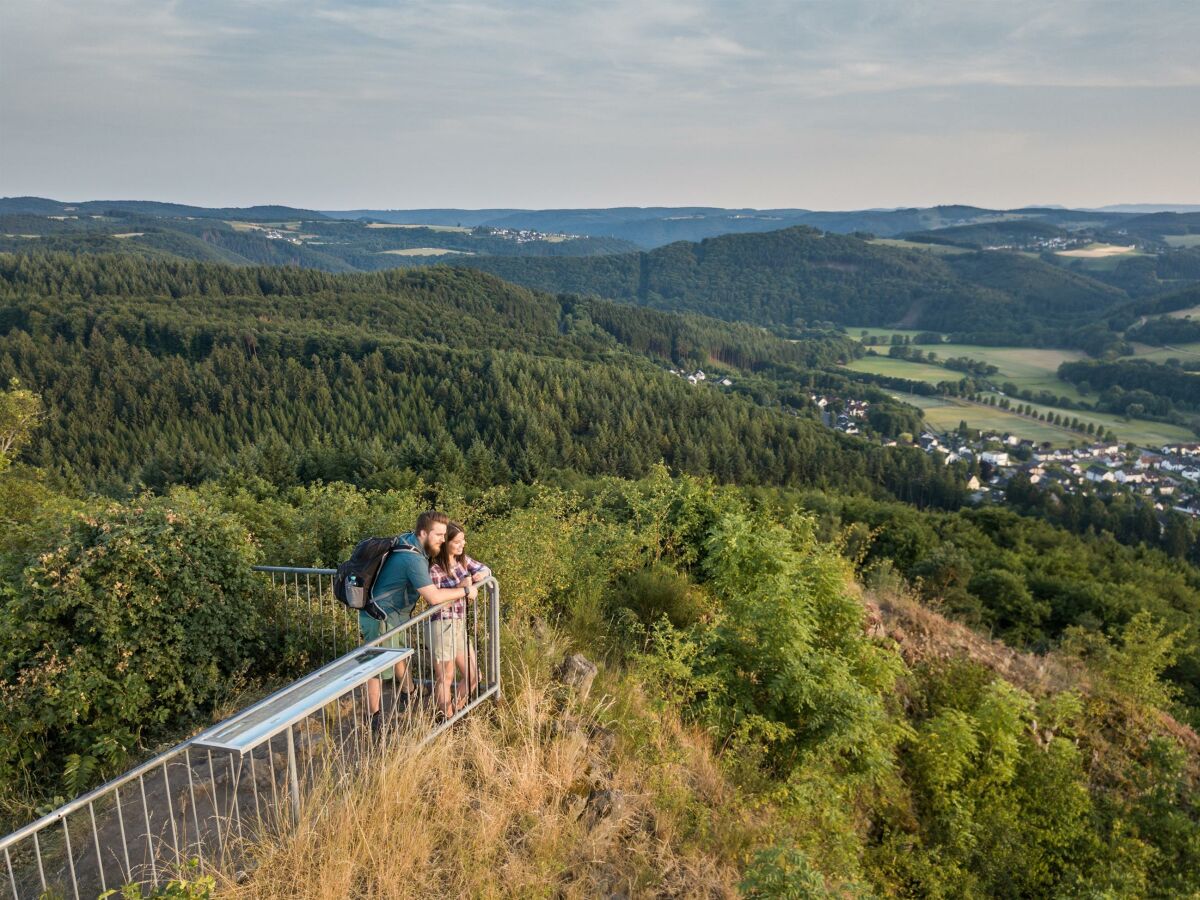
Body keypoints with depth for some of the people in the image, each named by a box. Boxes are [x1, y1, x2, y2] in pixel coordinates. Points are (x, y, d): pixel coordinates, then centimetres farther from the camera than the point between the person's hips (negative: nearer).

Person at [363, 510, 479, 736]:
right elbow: (433, 597, -31)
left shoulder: (409, 540, -2)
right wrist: (465, 591, -19)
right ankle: (375, 722, 14)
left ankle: (407, 698, 47)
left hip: (395, 614, 10)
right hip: (380, 619, -10)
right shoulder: (414, 559, -30)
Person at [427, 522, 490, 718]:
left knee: (473, 677, 15)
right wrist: (460, 588, -26)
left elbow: (486, 570, 14)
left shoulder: (462, 560, 3)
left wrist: (481, 574, -8)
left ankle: (456, 712, 33)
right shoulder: (434, 568, -18)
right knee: (445, 678, 7)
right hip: (442, 626, -8)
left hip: (461, 625, 8)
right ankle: (447, 720, 22)